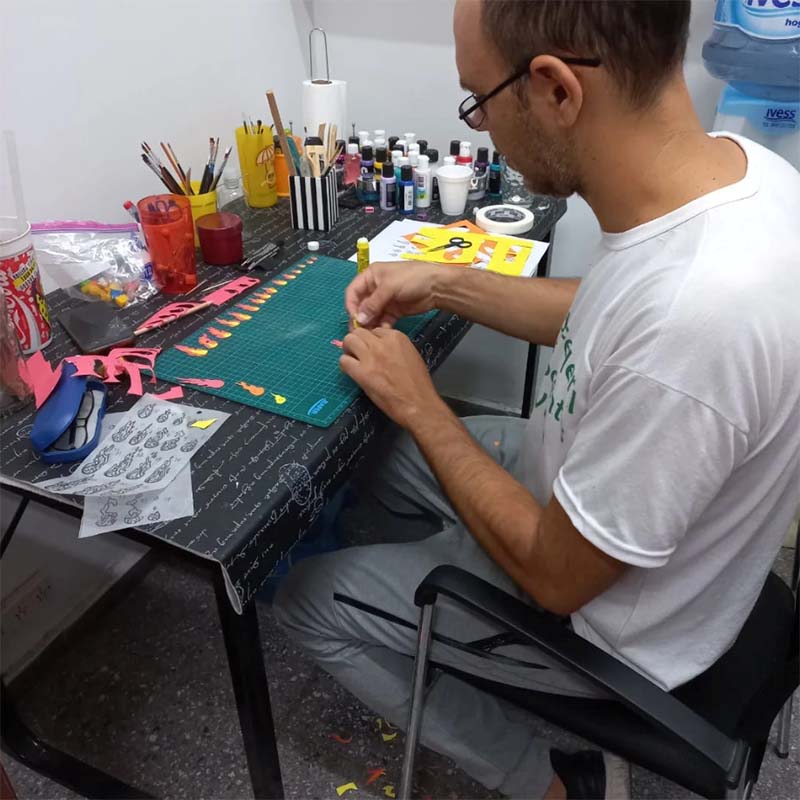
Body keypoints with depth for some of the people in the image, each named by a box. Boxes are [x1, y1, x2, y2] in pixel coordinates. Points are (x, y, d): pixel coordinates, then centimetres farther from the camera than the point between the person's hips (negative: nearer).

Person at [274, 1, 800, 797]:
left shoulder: (694, 320, -42)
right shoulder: (727, 162, -14)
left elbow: (555, 575, -26)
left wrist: (416, 405, -17)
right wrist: (448, 284, -1)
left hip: (600, 614, -7)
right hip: (582, 481, 8)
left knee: (307, 599, 8)